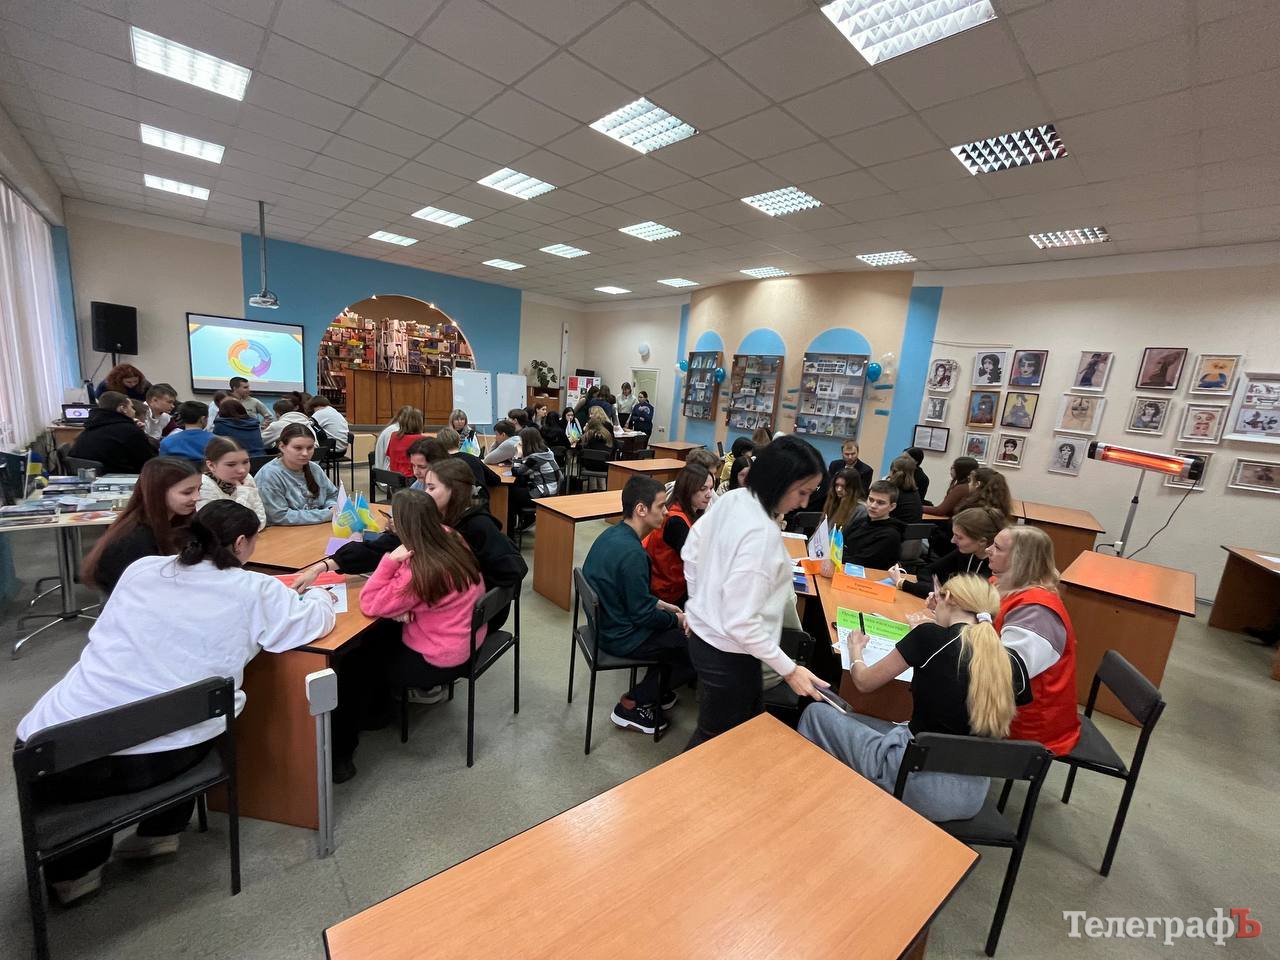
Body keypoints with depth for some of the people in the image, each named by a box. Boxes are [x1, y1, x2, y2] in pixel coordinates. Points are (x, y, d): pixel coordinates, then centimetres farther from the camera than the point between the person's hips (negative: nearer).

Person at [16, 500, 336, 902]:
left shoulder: (140, 569, 5)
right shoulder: (252, 590, -8)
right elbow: (317, 621, 2)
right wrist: (317, 594, 23)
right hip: (163, 760, -2)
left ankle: (75, 866, 34)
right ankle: (161, 831, 36)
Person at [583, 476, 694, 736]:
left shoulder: (613, 533, -1)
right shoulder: (631, 553, -30)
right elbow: (642, 615, -22)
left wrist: (660, 604, 9)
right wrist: (677, 619, -6)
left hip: (607, 622, 9)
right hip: (622, 638, -9)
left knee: (672, 625, 19)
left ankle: (658, 690, 29)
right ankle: (633, 705, 10)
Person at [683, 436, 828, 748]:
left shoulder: (732, 499, -5)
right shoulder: (761, 533, -31)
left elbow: (690, 552, 7)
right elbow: (742, 622, -28)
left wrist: (701, 602, 16)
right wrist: (788, 669, -18)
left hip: (704, 634, 9)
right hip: (728, 654, -9)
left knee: (749, 723, 27)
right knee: (714, 738, 16)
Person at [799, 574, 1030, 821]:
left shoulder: (930, 637, -13)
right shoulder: (1012, 663, 0)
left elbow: (865, 682, -1)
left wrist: (856, 650, 21)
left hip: (922, 785, -6)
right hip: (973, 796, 6)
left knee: (818, 714, 13)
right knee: (854, 722, 25)